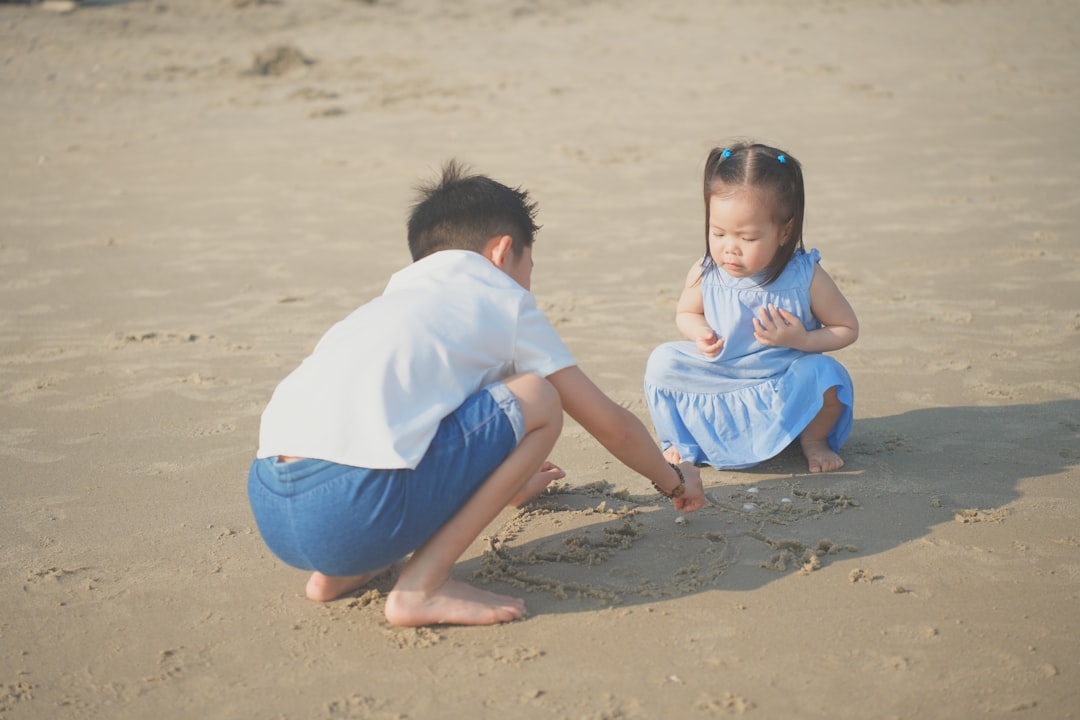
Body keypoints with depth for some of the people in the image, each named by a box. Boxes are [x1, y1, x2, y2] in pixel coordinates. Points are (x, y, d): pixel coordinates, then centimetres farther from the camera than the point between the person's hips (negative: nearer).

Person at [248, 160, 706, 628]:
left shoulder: (400, 293, 31)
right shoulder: (503, 301, 13)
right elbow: (610, 424, 19)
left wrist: (504, 479, 64)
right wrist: (675, 480, 39)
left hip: (267, 509, 8)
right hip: (354, 511, -8)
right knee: (538, 401, 5)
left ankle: (340, 571, 16)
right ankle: (420, 588, -1)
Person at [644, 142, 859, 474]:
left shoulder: (806, 277, -17)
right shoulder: (703, 274, -12)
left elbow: (848, 328, -5)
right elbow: (686, 313, 10)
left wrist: (803, 340, -23)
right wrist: (701, 332, -14)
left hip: (786, 394, -2)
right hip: (719, 392, 2)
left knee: (823, 373, -30)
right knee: (663, 361, -17)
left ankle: (812, 439, 3)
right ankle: (683, 441, 8)